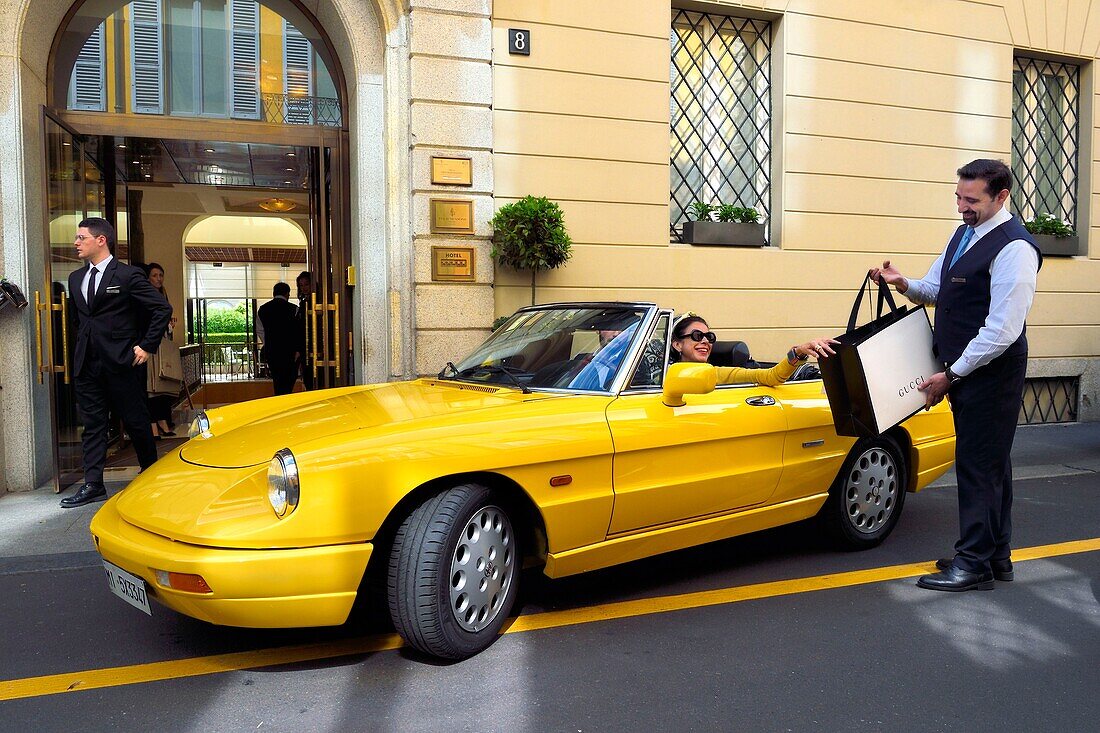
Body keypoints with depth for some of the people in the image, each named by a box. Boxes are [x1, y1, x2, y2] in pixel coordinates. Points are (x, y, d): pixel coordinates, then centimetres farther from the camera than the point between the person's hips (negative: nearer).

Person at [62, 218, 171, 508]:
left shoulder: (128, 275, -8)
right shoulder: (76, 278, 13)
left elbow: (163, 309, -9)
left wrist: (147, 346, -10)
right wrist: (83, 346, 14)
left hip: (122, 363, -6)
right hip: (87, 364, 6)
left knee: (136, 422, 4)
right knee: (92, 424, 6)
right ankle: (93, 485, 10)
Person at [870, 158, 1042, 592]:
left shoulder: (1014, 247, -19)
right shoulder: (965, 233, 11)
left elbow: (1003, 330, -22)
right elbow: (936, 289, 20)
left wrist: (951, 375, -17)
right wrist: (904, 285, -2)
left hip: (991, 373, -9)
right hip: (964, 370, 9)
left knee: (979, 464, -3)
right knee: (988, 461, 16)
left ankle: (975, 564, 7)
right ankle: (996, 556, 28)